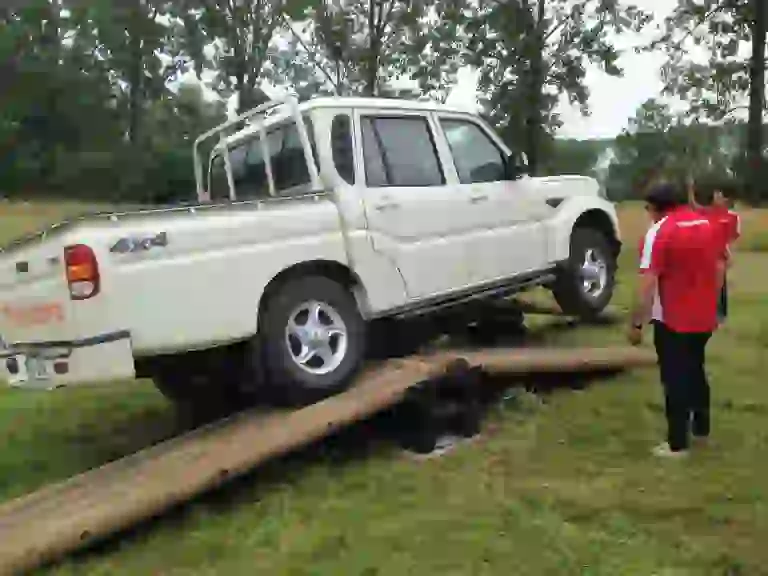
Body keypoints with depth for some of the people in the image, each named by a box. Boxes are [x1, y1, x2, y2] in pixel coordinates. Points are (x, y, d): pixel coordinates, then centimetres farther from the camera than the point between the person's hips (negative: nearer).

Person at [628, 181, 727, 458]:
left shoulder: (659, 232, -15)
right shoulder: (709, 226, 6)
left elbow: (648, 283, -20)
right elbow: (719, 271, 13)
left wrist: (636, 324, -15)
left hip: (672, 320, -7)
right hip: (704, 317, 7)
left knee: (675, 380, 3)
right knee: (695, 371, 23)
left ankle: (677, 444, 10)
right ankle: (701, 428, 36)